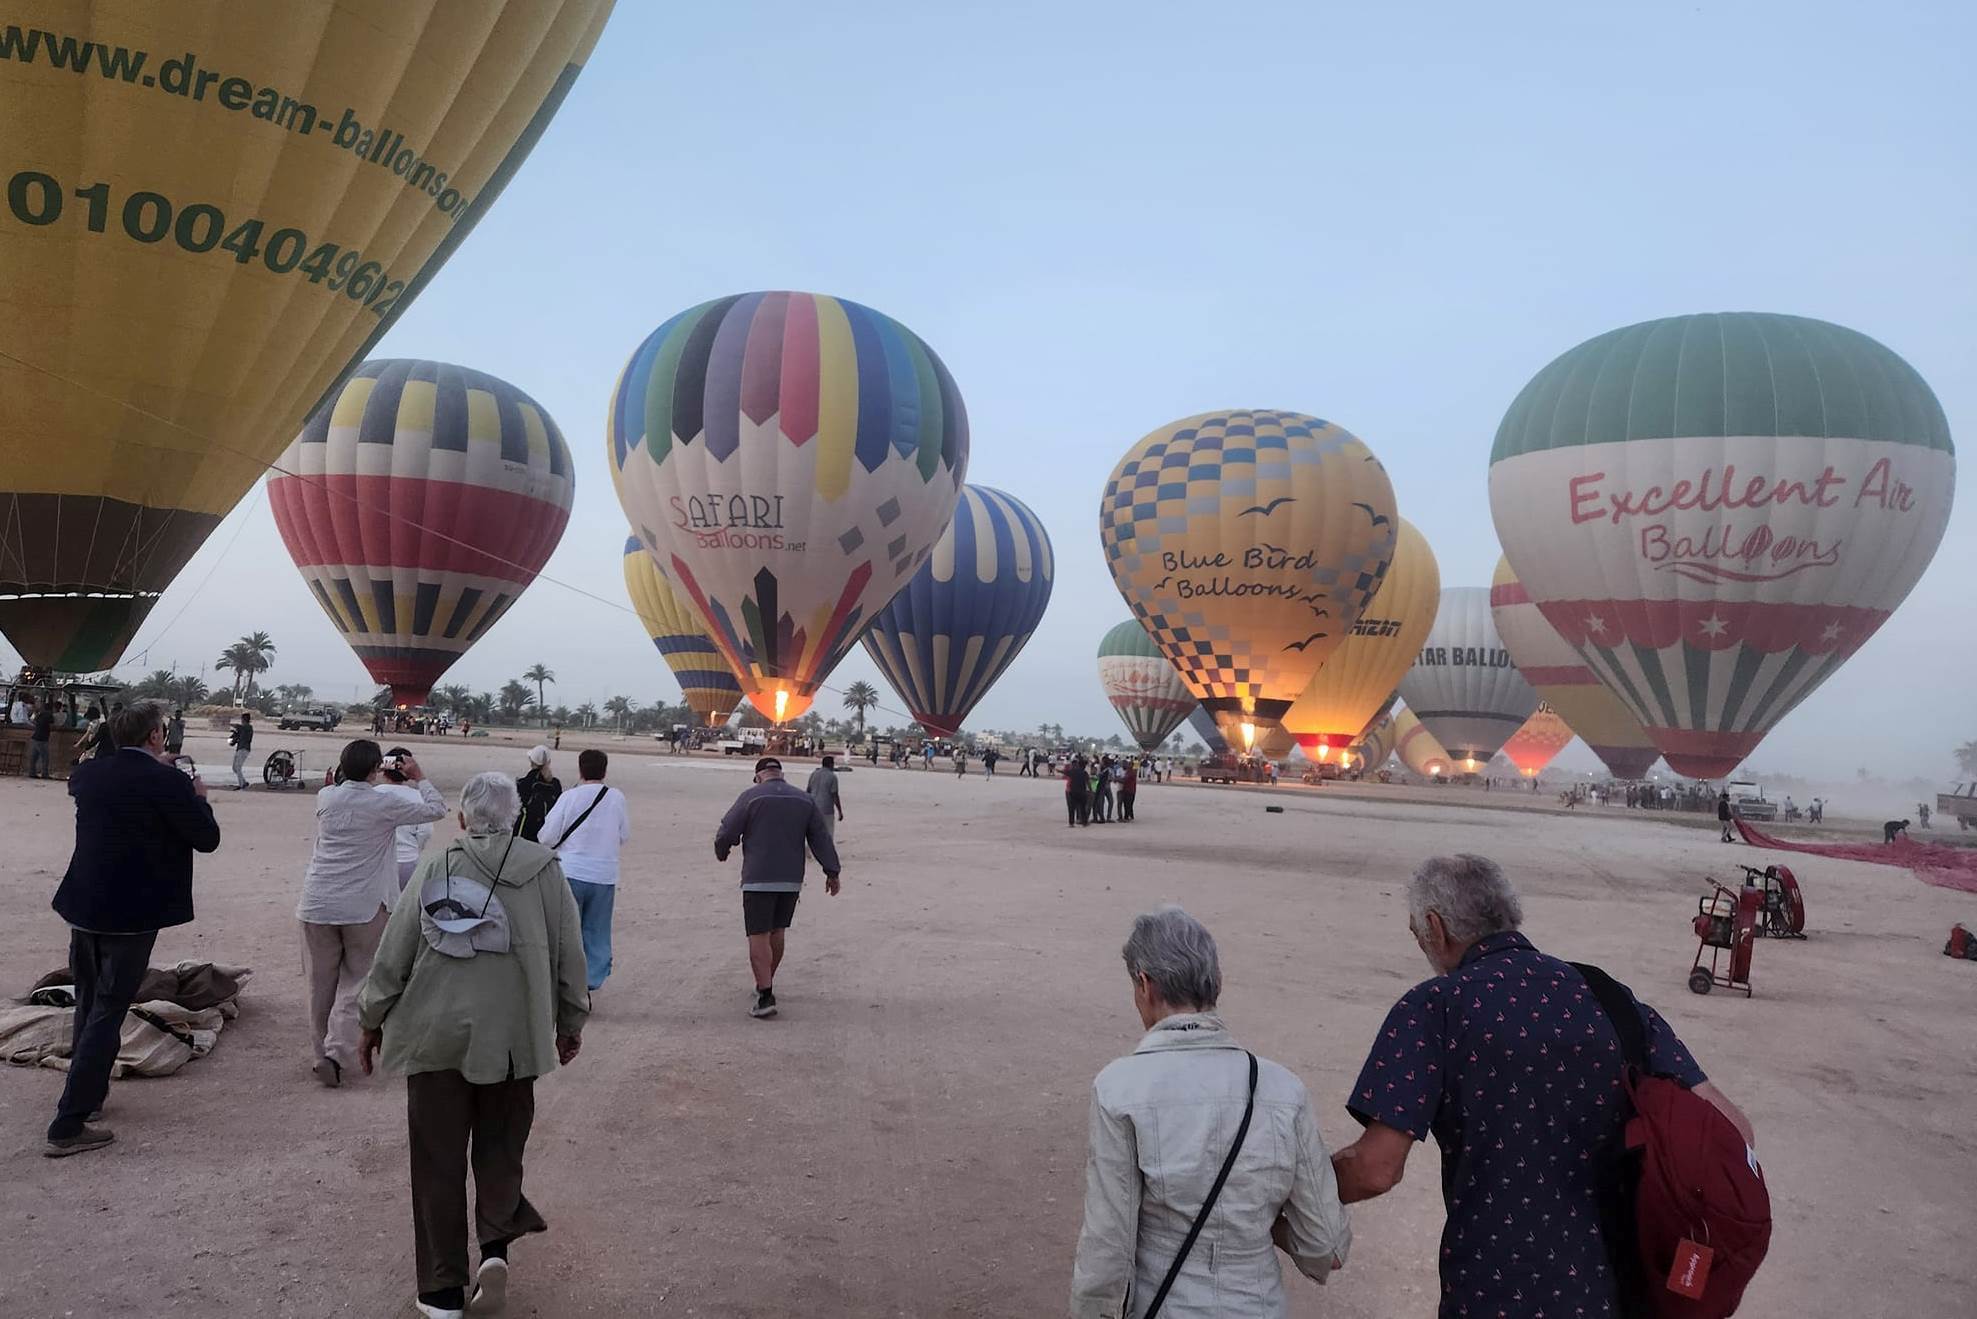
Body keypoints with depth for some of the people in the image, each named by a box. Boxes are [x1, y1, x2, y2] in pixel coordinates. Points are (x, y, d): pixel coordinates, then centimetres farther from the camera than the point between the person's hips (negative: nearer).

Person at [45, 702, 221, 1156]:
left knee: (88, 1003, 22)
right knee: (107, 1013, -1)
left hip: (84, 906, 7)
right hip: (133, 912, -6)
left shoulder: (88, 773, 2)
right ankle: (68, 1125, -1)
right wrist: (198, 797, 6)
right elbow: (207, 838, -10)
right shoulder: (168, 782, -18)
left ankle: (88, 1089, 39)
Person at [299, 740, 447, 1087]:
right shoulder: (385, 804, -11)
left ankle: (320, 1052, 25)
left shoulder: (325, 798, 0)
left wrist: (368, 775, 28)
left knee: (321, 981, 15)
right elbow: (435, 809, 1)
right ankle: (337, 1051, -7)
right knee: (354, 981, 7)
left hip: (318, 903, 4)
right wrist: (419, 777, 12)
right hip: (363, 907, -4)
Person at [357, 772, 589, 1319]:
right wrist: (571, 1022, 16)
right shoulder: (543, 868, 0)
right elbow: (569, 952, 3)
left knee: (437, 1157, 10)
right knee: (500, 1145, 18)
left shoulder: (436, 864, 1)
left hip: (435, 1032, 1)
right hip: (512, 1034, 0)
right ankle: (496, 1243, 1)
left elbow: (394, 949, 2)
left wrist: (373, 1018, 15)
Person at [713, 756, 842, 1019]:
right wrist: (831, 871, 10)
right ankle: (766, 984, 29)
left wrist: (721, 853, 17)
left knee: (759, 936, -3)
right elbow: (821, 838, 7)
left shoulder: (751, 797, -4)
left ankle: (765, 996, -10)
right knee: (778, 931, 18)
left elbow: (726, 832, -3)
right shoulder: (805, 800, 8)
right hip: (791, 879, 5)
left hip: (758, 879, -5)